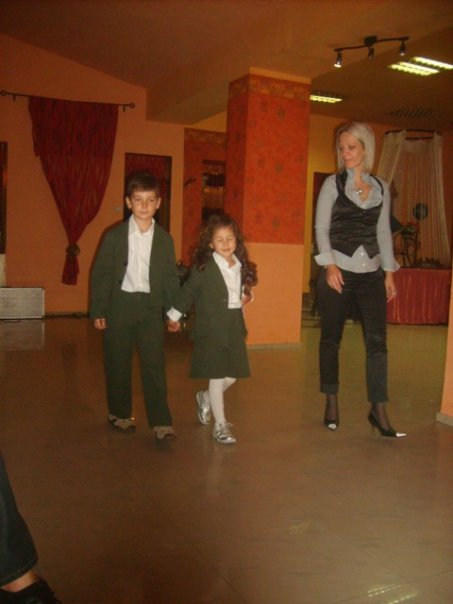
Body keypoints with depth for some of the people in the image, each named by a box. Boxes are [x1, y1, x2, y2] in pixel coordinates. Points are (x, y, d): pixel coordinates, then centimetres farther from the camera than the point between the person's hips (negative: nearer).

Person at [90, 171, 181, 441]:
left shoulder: (164, 239, 5)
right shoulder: (114, 235, 0)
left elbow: (171, 277, 7)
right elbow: (101, 273, 0)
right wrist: (98, 310, -3)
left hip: (151, 306, 1)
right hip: (120, 304, 0)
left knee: (154, 363, -3)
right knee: (118, 363, 9)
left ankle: (161, 421, 1)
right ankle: (120, 413, 27)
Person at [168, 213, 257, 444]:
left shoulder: (241, 266, 6)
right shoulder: (203, 268, -10)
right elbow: (188, 292, -5)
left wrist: (247, 295, 4)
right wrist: (174, 316, -2)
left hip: (235, 328, 6)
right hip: (211, 329, -6)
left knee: (232, 376, 11)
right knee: (217, 378, 1)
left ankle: (205, 399, 40)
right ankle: (220, 425, 13)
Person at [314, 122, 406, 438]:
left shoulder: (381, 187, 10)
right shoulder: (333, 183, 2)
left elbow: (384, 231, 12)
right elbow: (322, 227, -3)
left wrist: (389, 272, 6)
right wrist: (330, 265, -14)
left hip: (371, 272, 2)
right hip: (339, 271, -2)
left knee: (377, 340, -5)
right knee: (332, 338, 6)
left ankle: (379, 410, 1)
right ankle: (331, 401, 21)